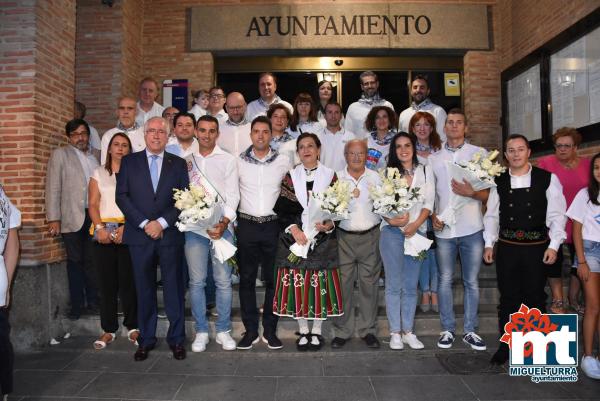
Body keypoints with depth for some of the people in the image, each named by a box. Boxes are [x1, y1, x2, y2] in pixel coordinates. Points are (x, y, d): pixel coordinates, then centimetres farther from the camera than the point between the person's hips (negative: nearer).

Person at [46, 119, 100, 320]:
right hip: (72, 217, -3)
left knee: (92, 260, 8)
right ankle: (77, 304, 14)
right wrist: (54, 219, -9)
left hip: (95, 216, 3)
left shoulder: (95, 156, 13)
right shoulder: (60, 154, 3)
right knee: (75, 261, 4)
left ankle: (93, 301, 19)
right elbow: (53, 188, -2)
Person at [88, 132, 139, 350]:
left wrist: (126, 227, -14)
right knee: (106, 281, 3)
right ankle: (109, 329, 11)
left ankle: (132, 327, 8)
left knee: (129, 280, -2)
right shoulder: (98, 173, 14)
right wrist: (100, 227, -10)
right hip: (103, 232, 2)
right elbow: (92, 204, 6)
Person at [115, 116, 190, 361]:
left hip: (170, 235, 0)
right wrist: (144, 223, -9)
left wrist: (162, 222, -10)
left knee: (174, 289, 4)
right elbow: (121, 196, 1)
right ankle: (146, 339, 21)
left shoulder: (178, 164, 8)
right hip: (139, 235, 1)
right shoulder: (129, 162, 9)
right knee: (144, 290, 8)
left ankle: (176, 339, 17)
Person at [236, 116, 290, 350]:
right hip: (247, 225, 0)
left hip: (273, 225, 0)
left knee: (273, 278, 5)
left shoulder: (283, 161, 3)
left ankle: (270, 330, 17)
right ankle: (250, 330, 16)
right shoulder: (239, 162, 3)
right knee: (246, 279, 5)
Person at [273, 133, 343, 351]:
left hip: (322, 238, 0)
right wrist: (293, 228, -14)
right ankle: (303, 331, 19)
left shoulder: (330, 175, 5)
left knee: (321, 284, 3)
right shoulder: (290, 176, 6)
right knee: (297, 283, 3)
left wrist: (329, 224, -16)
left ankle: (317, 331, 20)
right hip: (295, 237, 1)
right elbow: (282, 208, 0)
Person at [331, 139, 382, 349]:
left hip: (370, 236, 1)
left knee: (369, 284, 7)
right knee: (343, 284, 3)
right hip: (344, 237, -1)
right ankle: (342, 331, 17)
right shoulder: (337, 177, 4)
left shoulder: (375, 177, 8)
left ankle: (368, 329, 21)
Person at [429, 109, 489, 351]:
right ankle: (447, 329, 19)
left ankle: (470, 330, 19)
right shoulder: (434, 158, 11)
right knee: (445, 280, 7)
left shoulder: (479, 153, 5)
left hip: (472, 229, -1)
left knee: (471, 281, 7)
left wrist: (471, 192, -18)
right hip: (443, 229, 1)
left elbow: (489, 193, 2)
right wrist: (433, 215, -3)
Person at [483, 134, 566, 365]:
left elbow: (557, 215, -1)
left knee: (535, 298, 8)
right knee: (508, 298, 8)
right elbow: (492, 215, 8)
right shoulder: (498, 182, 5)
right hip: (506, 248, 1)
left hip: (537, 248, -1)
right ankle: (506, 345, 20)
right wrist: (489, 244, 1)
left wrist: (553, 246, -8)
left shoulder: (548, 179, 0)